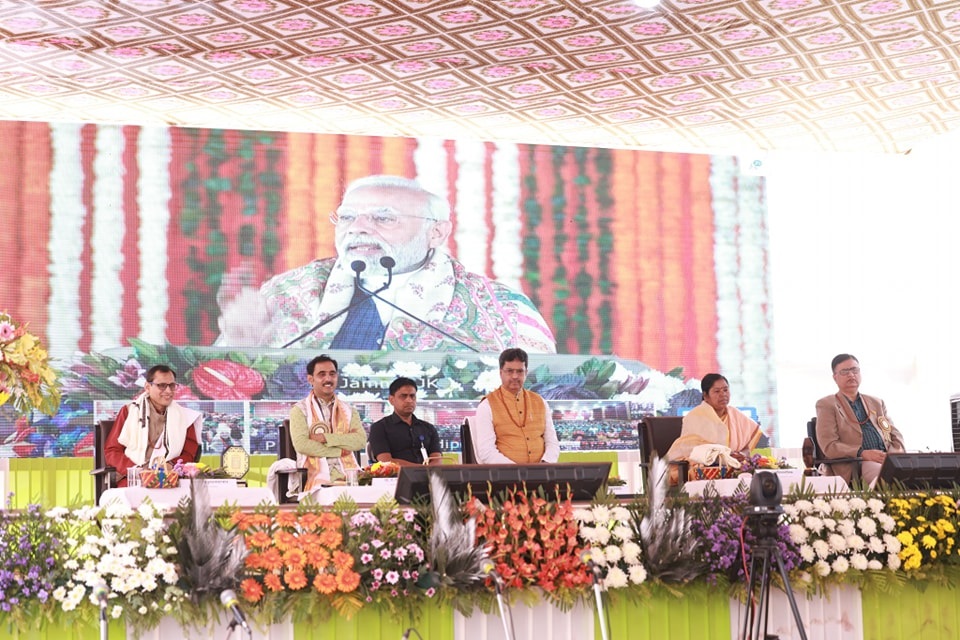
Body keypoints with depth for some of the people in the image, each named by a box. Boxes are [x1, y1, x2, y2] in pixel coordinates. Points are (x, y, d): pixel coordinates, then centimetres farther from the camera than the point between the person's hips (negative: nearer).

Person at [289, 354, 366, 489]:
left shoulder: (348, 411, 18)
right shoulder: (300, 410, 6)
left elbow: (361, 440, 0)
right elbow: (301, 444, -9)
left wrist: (326, 438, -9)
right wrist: (339, 451, -4)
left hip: (347, 472, 4)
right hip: (317, 477, -3)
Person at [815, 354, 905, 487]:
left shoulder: (877, 403, 28)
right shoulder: (827, 405, 10)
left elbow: (895, 435, 26)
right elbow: (829, 446, -2)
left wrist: (898, 451, 1)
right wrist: (863, 453, -17)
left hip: (888, 459, 6)